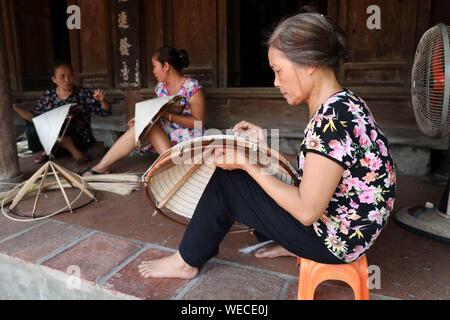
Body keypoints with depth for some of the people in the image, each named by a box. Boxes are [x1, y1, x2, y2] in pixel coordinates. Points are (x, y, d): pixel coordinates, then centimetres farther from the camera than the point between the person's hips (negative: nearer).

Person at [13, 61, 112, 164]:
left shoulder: (83, 94, -6)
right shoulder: (48, 96, 4)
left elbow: (105, 112, -9)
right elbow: (33, 116, 11)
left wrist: (102, 100, -29)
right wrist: (14, 107, -1)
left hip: (80, 140, -4)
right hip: (55, 144, 4)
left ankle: (77, 153, -13)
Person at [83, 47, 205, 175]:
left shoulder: (192, 87, -13)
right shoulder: (160, 87, 7)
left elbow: (199, 122, -17)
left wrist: (169, 116, -24)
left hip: (186, 137, -5)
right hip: (165, 133, 5)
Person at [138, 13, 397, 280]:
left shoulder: (333, 116, -28)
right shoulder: (342, 106, 2)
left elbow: (307, 211, -26)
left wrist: (246, 164, -18)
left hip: (337, 237, -9)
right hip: (348, 225, 9)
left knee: (225, 183, -6)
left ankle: (187, 262, 14)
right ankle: (292, 244, 25)